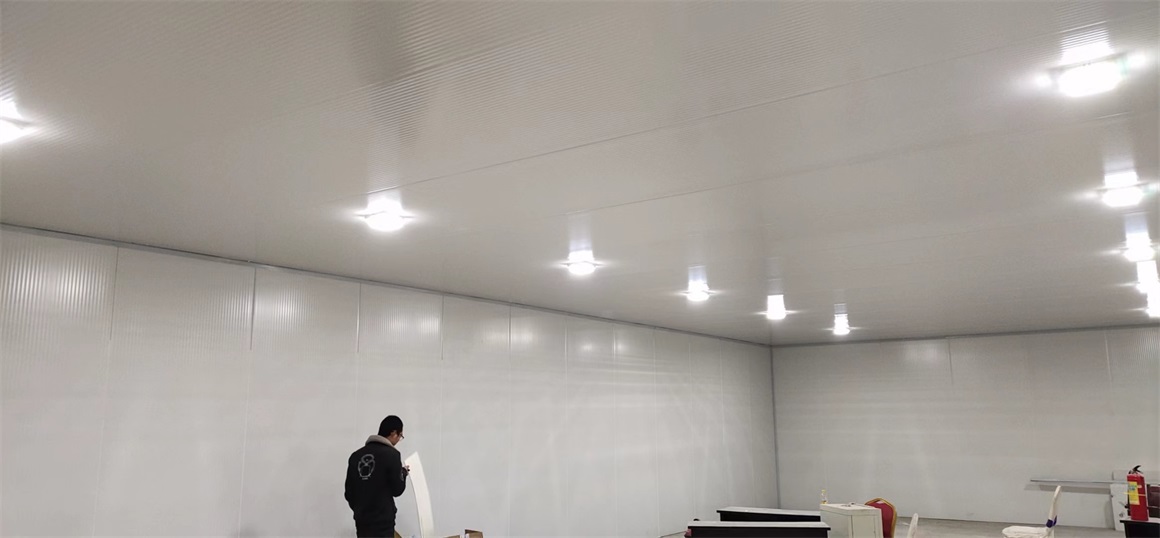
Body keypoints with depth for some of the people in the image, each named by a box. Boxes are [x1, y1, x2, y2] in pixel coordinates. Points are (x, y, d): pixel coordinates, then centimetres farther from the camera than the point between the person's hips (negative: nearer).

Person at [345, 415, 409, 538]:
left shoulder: (356, 455, 7)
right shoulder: (391, 454, -12)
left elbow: (349, 492, 11)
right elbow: (397, 489, -8)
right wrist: (403, 473, 10)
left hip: (362, 521, 7)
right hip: (382, 522, -7)